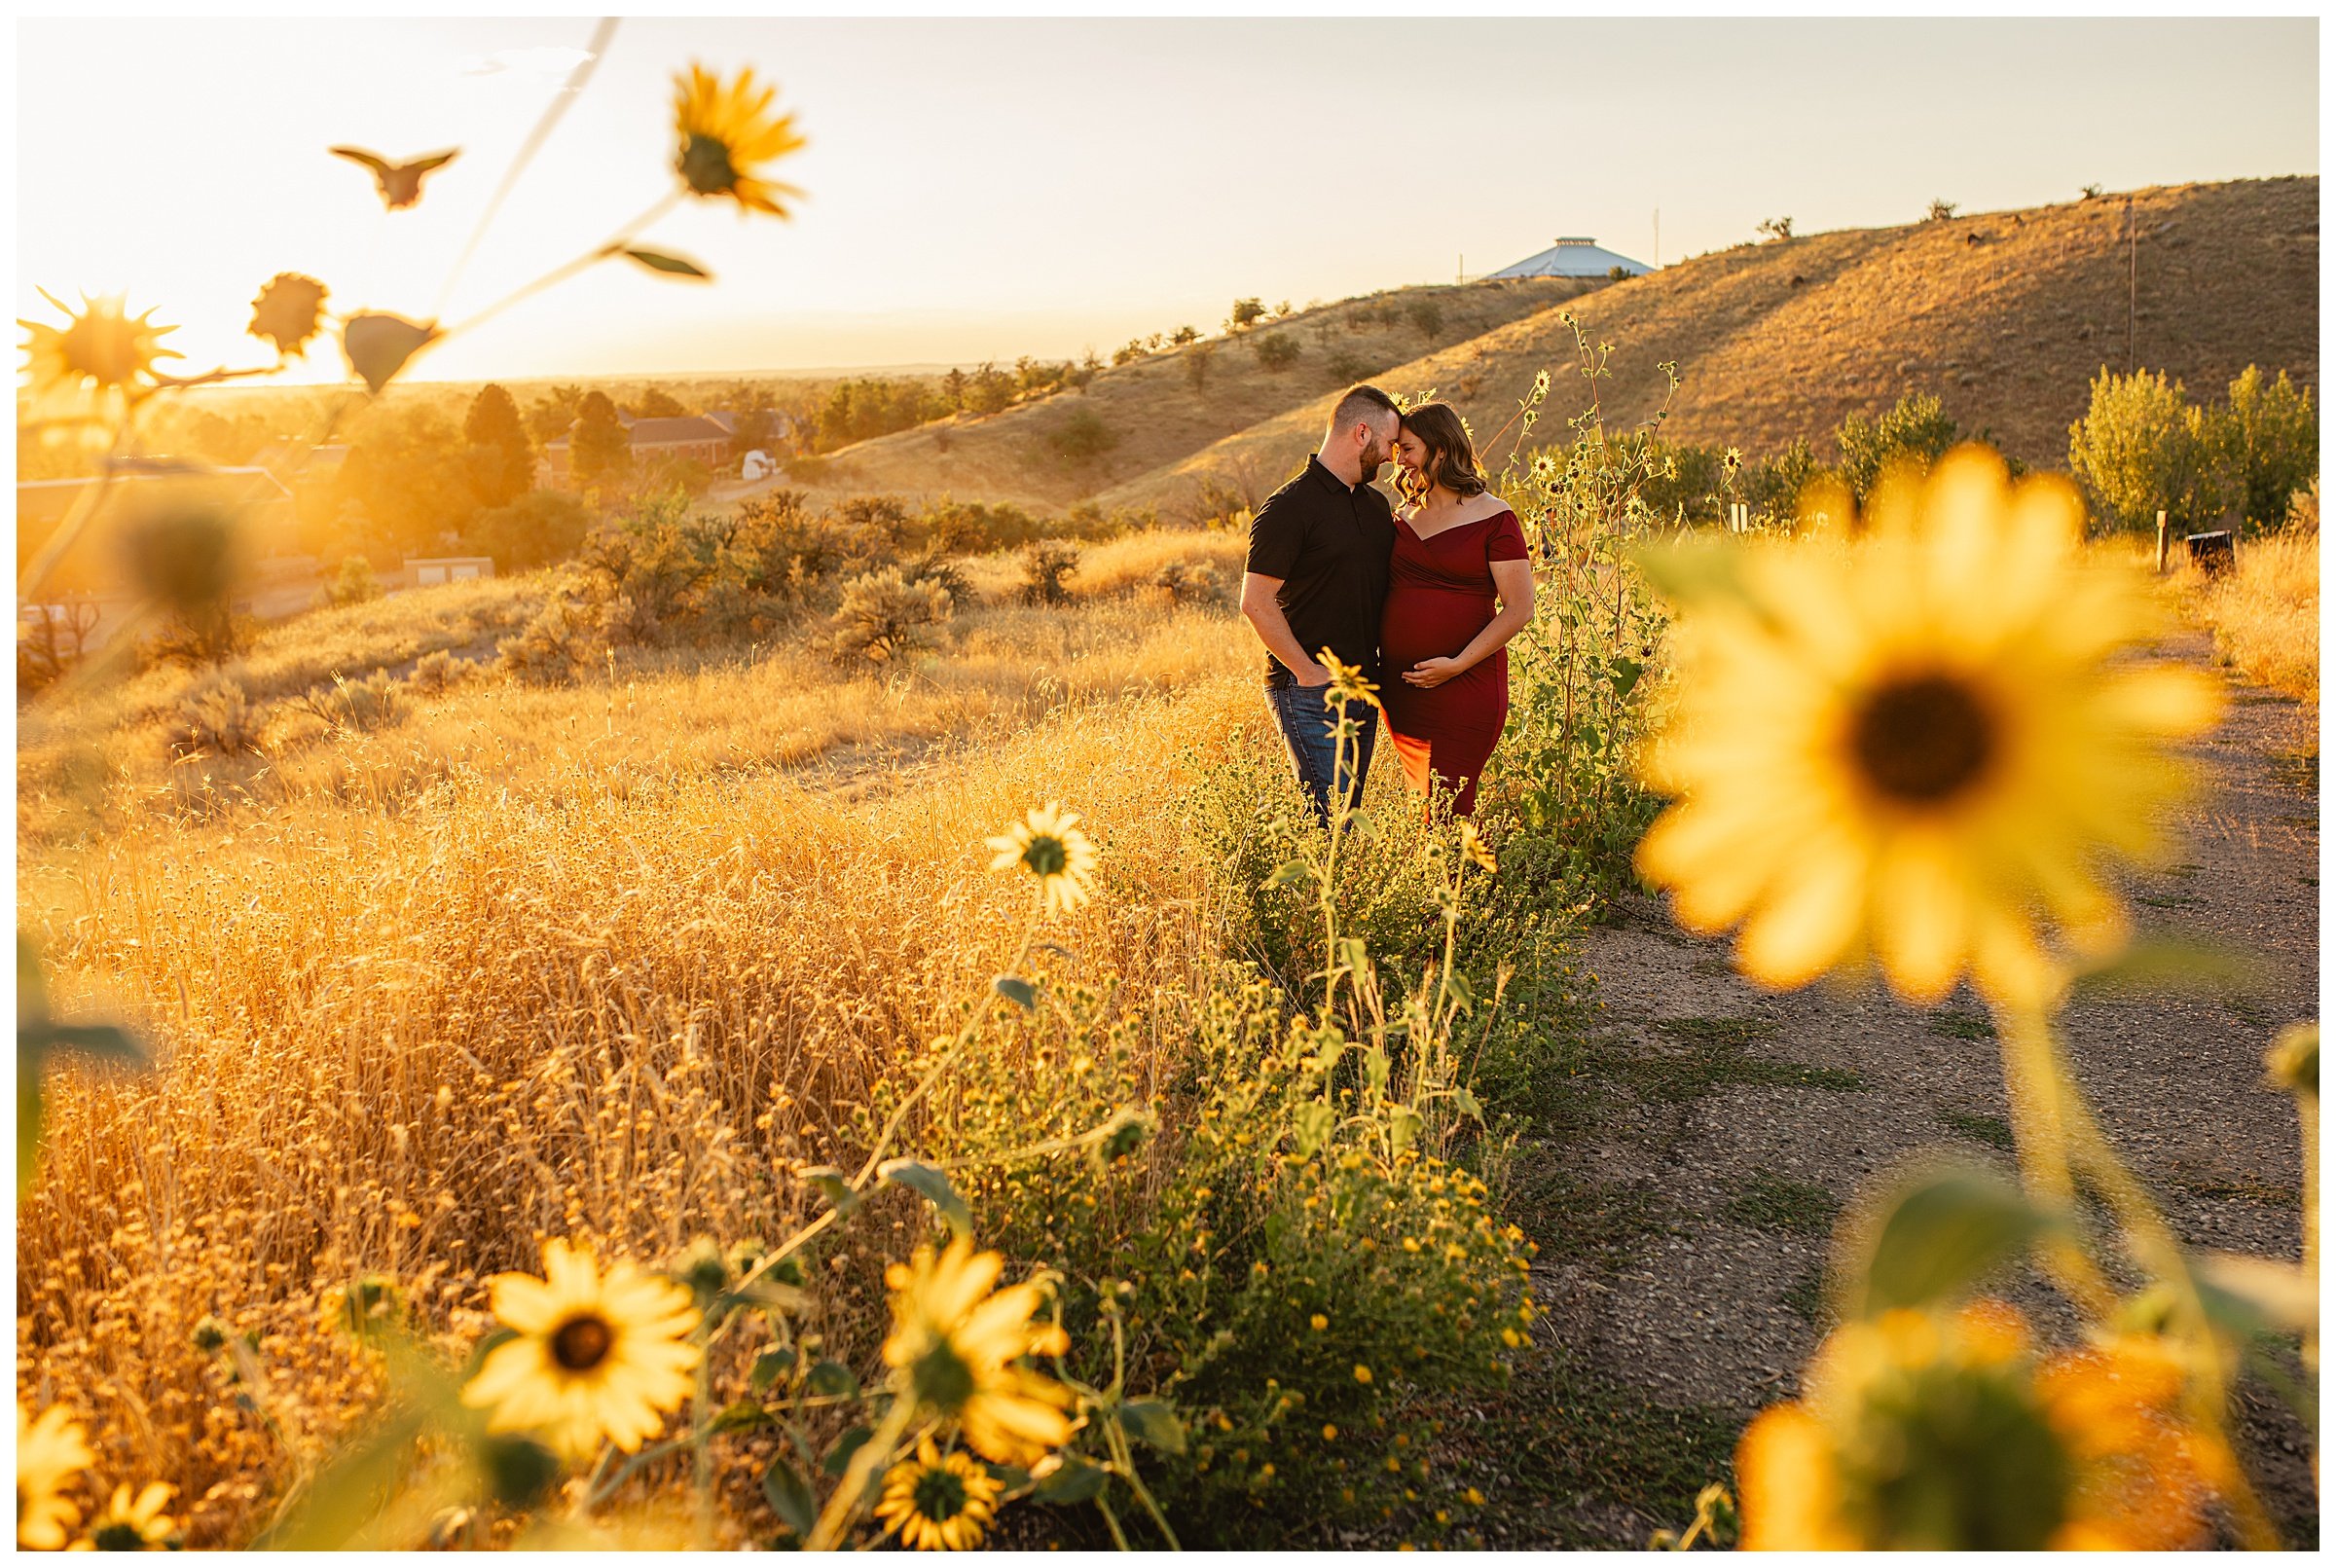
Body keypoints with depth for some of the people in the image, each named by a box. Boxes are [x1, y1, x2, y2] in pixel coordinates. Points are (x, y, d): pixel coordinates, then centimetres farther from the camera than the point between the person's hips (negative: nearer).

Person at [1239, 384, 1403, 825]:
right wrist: (1309, 672, -15)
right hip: (1310, 697, -8)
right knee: (1331, 818, -11)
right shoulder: (1288, 508, -12)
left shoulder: (1376, 505, 14)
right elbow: (1256, 602, -15)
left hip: (1362, 689, 8)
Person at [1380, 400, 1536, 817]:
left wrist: (1457, 665, -16)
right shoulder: (1405, 515, 14)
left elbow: (1519, 609, -8)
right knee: (1419, 803, 10)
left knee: (1448, 812, -9)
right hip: (1400, 687, 6)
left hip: (1465, 686, -6)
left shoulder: (1492, 518, -5)